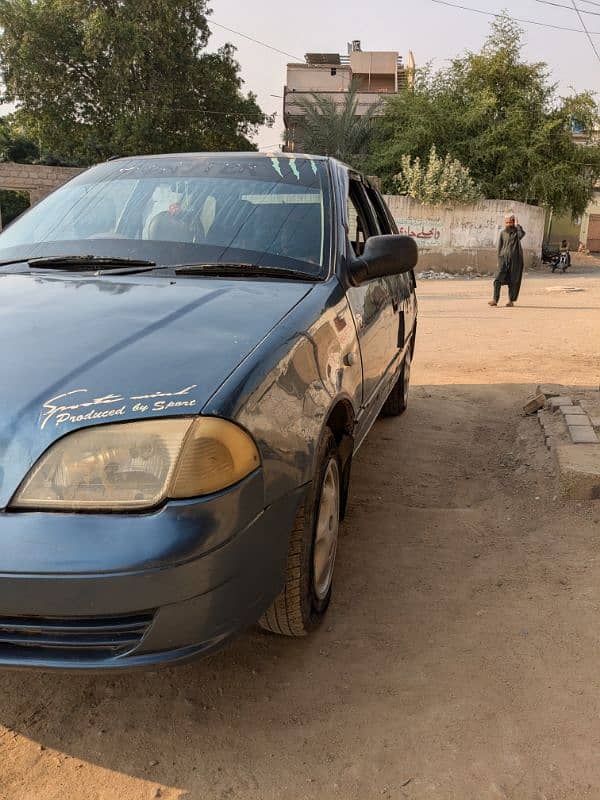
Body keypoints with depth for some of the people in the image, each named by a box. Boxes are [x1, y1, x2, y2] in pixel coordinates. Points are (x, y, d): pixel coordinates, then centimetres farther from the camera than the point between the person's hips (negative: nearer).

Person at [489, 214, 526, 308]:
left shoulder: (516, 232, 2)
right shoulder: (503, 233, 11)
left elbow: (522, 234, -22)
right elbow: (500, 247, 13)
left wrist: (517, 225, -11)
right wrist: (499, 260, 7)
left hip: (514, 259, -2)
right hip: (504, 258, 2)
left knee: (513, 281, 2)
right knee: (498, 279, -10)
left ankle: (511, 300, 10)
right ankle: (495, 300, -14)